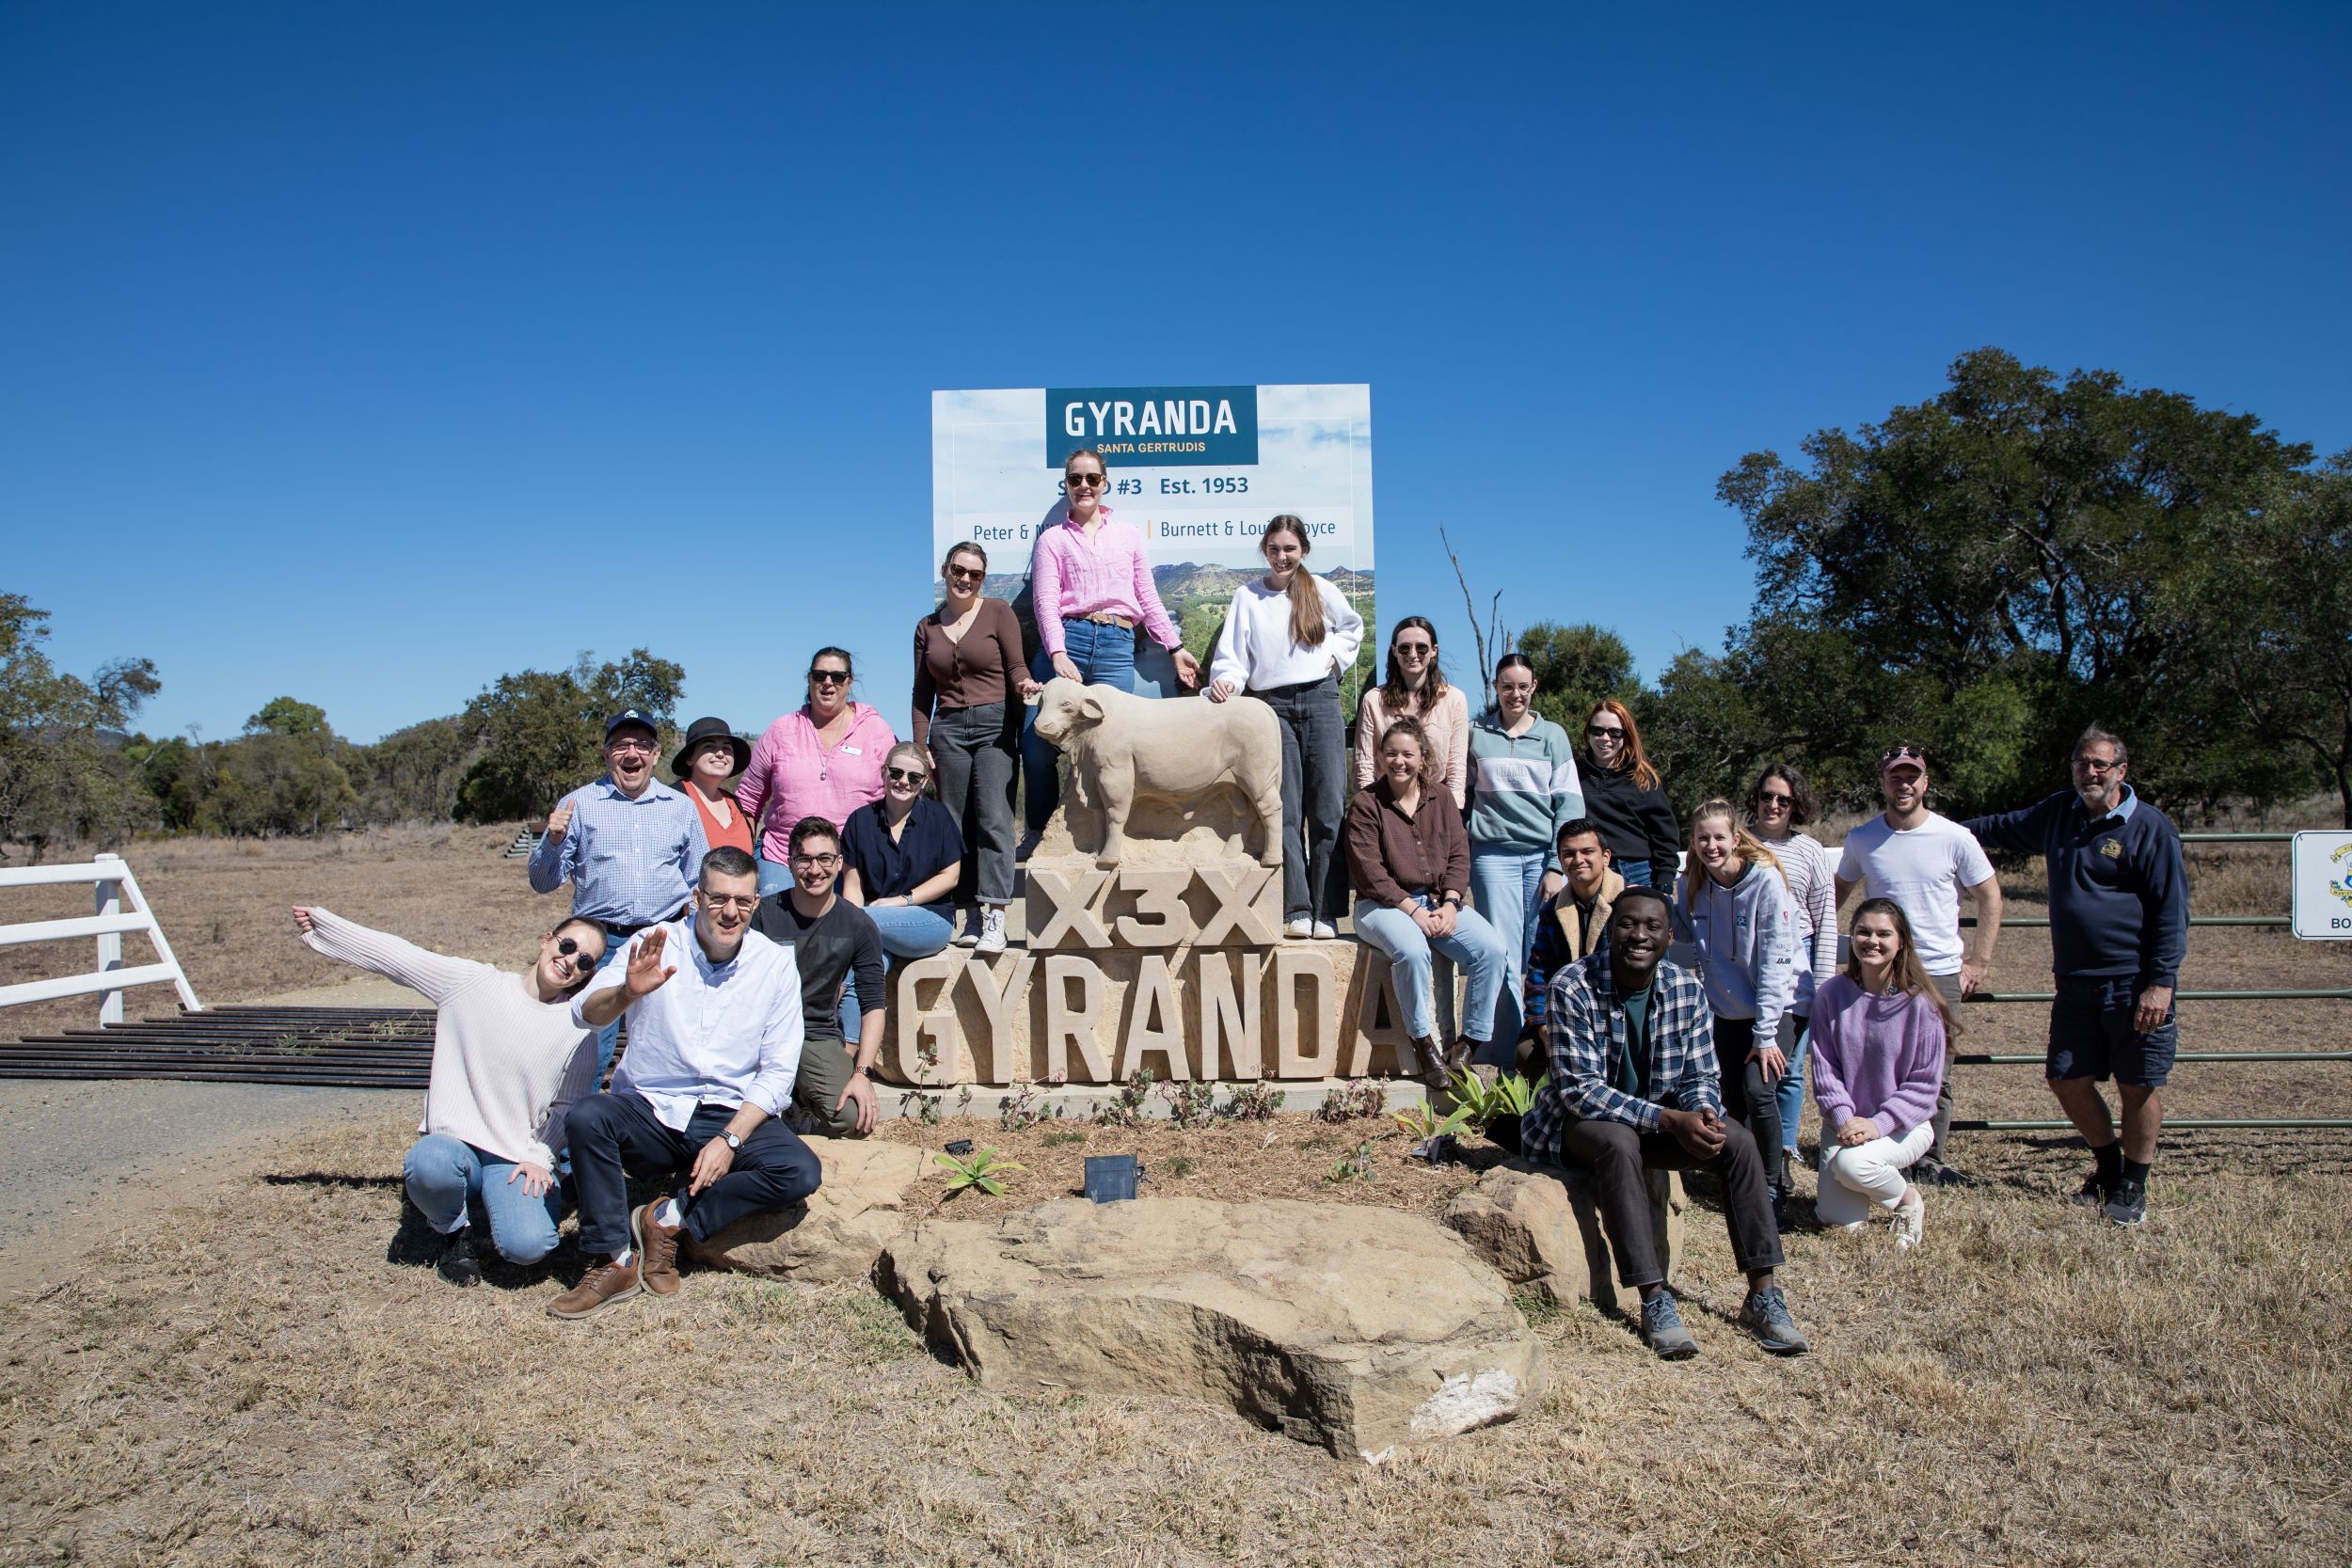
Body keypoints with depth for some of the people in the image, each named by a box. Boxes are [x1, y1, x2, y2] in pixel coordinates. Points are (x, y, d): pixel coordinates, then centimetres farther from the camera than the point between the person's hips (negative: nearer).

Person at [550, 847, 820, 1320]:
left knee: (800, 1172, -24)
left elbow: (778, 1072, -3)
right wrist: (627, 993, -39)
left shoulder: (776, 966, -1)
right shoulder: (656, 946, -3)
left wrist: (730, 1140, -15)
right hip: (650, 1109, 0)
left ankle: (669, 1218, -10)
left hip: (733, 1116, 0)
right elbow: (584, 1014, -16)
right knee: (585, 1117, -29)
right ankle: (613, 1262, -14)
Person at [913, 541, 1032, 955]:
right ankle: (974, 916, 5)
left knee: (993, 818, -13)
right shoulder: (927, 627, 16)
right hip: (948, 729, 4)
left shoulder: (998, 613, 6)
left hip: (994, 722, -4)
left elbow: (1016, 665, 0)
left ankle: (995, 919, -16)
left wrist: (1024, 684, -23)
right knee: (956, 825, 0)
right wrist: (920, 745, 9)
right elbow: (923, 693, 15)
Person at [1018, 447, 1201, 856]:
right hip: (1065, 639, -1)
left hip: (1117, 645, 2)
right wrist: (1058, 654, -17)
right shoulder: (1052, 538, 11)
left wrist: (1176, 648, 15)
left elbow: (1148, 599, 22)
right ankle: (1037, 833, 11)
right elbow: (1046, 601, -2)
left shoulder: (1127, 536, 20)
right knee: (1039, 743, -7)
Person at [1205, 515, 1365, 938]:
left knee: (1327, 810, -5)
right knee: (1286, 813, -5)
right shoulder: (1247, 597, 7)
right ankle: (1297, 911, -5)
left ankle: (1324, 911, -2)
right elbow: (1232, 657, 2)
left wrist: (1335, 656, 9)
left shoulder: (1320, 590, 9)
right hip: (1273, 705, 0)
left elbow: (1353, 627, 27)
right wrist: (1225, 682, -18)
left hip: (1320, 701, 1)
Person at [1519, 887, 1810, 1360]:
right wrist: (1670, 1120, -32)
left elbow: (1700, 1077, -1)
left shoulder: (1688, 988, -6)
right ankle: (1654, 1300, -32)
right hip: (1582, 1121, -5)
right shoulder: (1573, 988, -21)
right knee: (1619, 1142, -36)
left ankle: (1763, 1295, -14)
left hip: (1660, 1117, 5)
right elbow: (1579, 1089, -24)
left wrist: (1704, 1113, -26)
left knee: (1739, 1141, -18)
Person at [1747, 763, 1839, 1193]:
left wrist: (1823, 988, 0)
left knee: (1787, 1071, 4)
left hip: (1793, 977, -1)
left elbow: (1826, 924, 5)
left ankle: (1782, 1157, 16)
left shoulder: (1809, 851, 5)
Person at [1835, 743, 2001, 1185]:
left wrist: (1979, 961, 0)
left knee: (1936, 1076, 5)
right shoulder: (1861, 840, 1)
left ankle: (1931, 1160, 18)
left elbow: (1989, 897, 4)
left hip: (1940, 973, -1)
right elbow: (1840, 888, 17)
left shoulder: (1955, 838, -4)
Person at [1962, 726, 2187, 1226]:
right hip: (2075, 983, 6)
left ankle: (2133, 1185, 20)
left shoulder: (2150, 827, -7)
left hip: (2133, 984, -5)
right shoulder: (2058, 814, 10)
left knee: (2137, 1087, 3)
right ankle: (2109, 1165, 31)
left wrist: (2162, 983, -14)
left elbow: (2171, 911, -9)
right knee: (2068, 1081, 9)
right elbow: (2001, 827, 31)